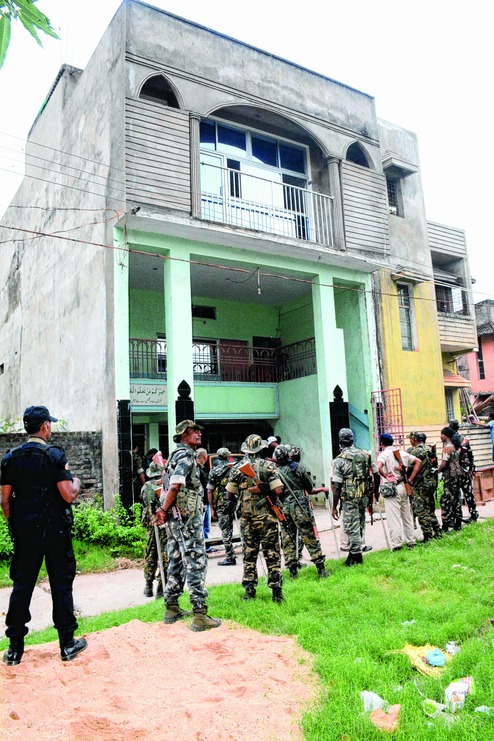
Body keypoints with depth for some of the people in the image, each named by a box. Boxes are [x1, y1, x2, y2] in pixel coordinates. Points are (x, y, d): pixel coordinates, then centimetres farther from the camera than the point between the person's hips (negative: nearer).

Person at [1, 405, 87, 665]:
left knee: (22, 585, 12)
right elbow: (68, 496, -16)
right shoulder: (54, 455, -13)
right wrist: (76, 483, 4)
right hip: (55, 531, -4)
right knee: (61, 585, 6)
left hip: (24, 532, 4)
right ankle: (67, 644, 15)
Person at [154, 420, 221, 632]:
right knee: (196, 563, -6)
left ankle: (172, 609, 24)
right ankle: (200, 615, -3)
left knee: (177, 562, 15)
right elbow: (175, 486, -24)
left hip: (175, 519, 10)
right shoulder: (186, 455, -13)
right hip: (188, 518, -10)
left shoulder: (176, 455, 18)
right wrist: (164, 510, -14)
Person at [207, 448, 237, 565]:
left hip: (221, 503, -2)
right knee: (230, 528, 13)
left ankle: (230, 558, 2)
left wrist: (212, 508, 2)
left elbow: (209, 491, -3)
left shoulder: (214, 471, -1)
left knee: (225, 530, 1)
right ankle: (231, 553, 19)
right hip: (234, 502, 2)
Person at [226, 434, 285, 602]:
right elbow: (278, 491, -14)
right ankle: (276, 591, 6)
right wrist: (266, 490, 6)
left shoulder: (237, 467, 1)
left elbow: (229, 495, 3)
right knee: (272, 554, 4)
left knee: (249, 555, 12)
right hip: (267, 517, -2)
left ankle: (249, 591, 15)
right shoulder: (268, 465, -6)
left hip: (246, 518, 2)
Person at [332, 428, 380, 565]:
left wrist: (334, 507, -6)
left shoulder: (339, 460, -10)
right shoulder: (365, 455, 4)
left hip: (350, 498, -5)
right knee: (359, 525, 18)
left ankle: (356, 556, 11)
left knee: (352, 527, 5)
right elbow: (376, 475, 9)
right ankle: (355, 552, 27)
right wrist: (376, 492, 25)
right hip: (364, 496, 5)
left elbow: (337, 486, -12)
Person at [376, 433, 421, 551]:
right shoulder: (402, 453, 9)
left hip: (392, 489, -6)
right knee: (407, 516, 16)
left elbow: (378, 467, -29)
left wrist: (386, 477, -13)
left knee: (394, 518, -2)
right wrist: (410, 479, 7)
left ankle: (396, 544, 0)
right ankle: (411, 541, 24)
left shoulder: (384, 454, -10)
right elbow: (418, 462, 10)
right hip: (403, 487, 6)